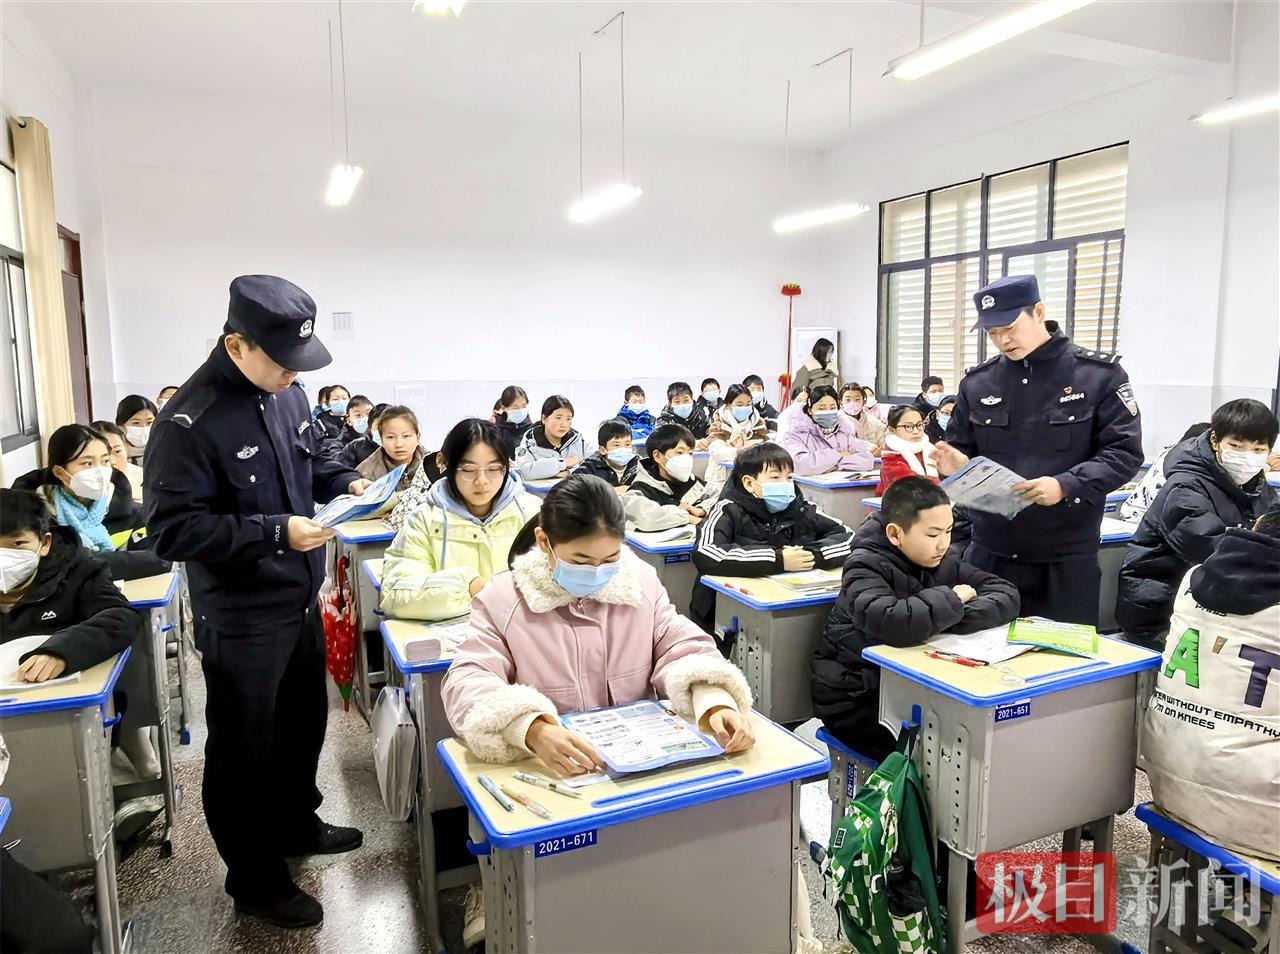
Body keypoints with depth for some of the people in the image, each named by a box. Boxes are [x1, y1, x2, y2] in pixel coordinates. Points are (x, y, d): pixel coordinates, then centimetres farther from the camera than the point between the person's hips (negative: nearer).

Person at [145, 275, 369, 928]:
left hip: (301, 598, 8)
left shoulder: (287, 394, 1)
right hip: (240, 618, -8)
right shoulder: (189, 421, -23)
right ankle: (255, 881, 29)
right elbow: (172, 529, -23)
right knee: (244, 748, 10)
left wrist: (345, 483, -4)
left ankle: (295, 825, 47)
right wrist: (275, 532, -28)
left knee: (304, 723, 24)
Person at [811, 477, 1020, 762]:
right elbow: (895, 623, -38)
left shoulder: (941, 561, 2)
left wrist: (955, 616, -23)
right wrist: (951, 600, -21)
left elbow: (1006, 594, -4)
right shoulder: (866, 568, -19)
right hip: (855, 700, -6)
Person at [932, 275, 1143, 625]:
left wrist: (1067, 486, -21)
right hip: (989, 552, 3)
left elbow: (1125, 453, -6)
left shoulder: (1098, 374, -3)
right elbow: (961, 452, 14)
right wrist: (955, 465, -10)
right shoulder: (977, 383, 6)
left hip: (1065, 555, -3)